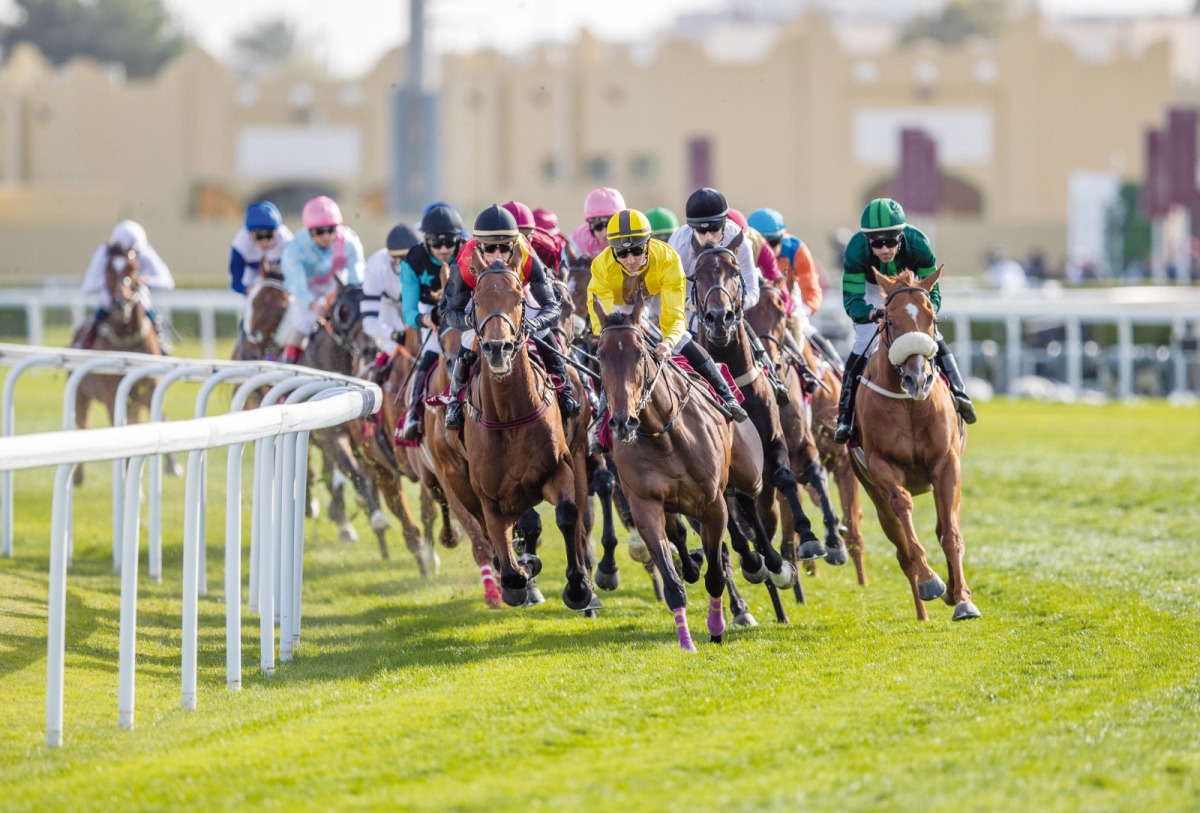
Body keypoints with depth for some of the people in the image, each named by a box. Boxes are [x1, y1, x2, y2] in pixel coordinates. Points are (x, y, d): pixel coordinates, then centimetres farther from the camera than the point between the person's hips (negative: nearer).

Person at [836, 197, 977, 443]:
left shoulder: (918, 246, -37)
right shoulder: (856, 252, -38)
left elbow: (932, 293, -28)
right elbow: (852, 299, -35)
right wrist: (872, 313, -56)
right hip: (871, 291, -1)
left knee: (930, 336, -12)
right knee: (863, 346, -12)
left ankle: (957, 393, 2)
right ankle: (845, 417, -5)